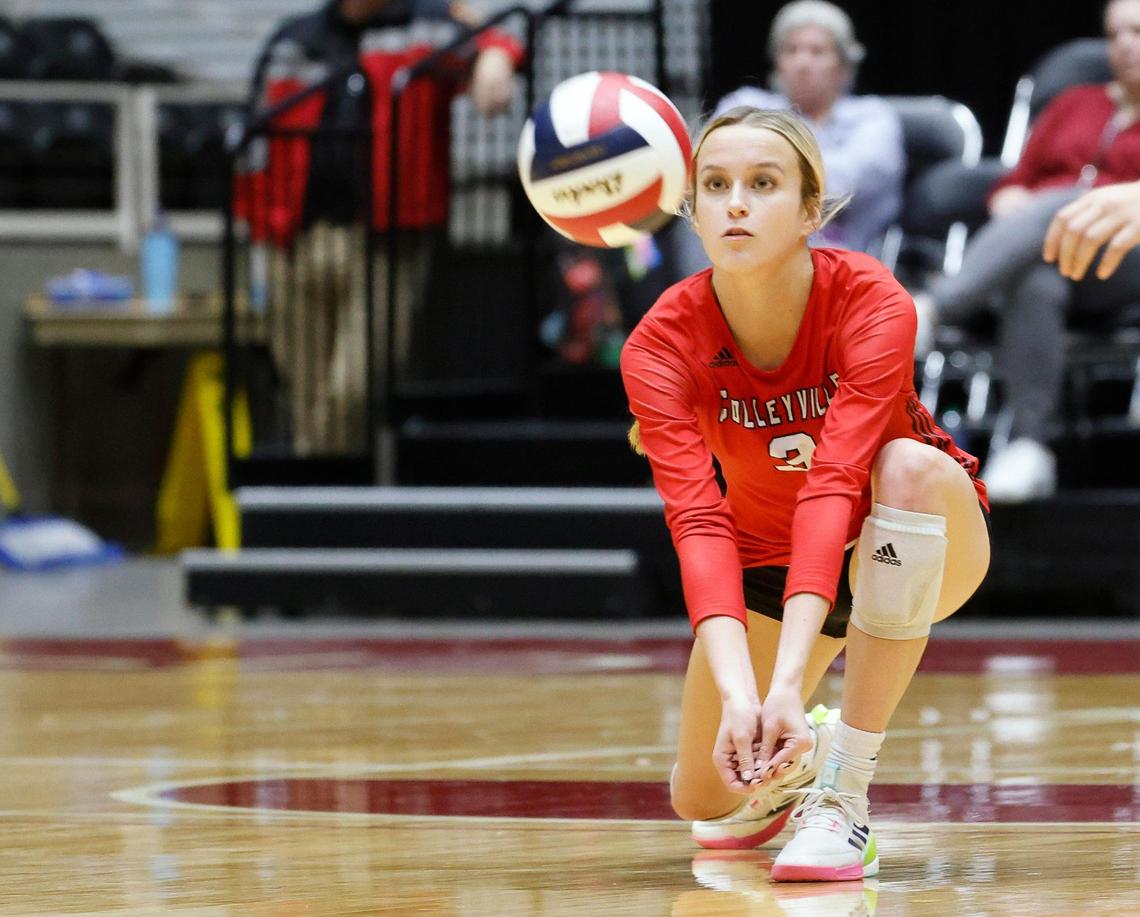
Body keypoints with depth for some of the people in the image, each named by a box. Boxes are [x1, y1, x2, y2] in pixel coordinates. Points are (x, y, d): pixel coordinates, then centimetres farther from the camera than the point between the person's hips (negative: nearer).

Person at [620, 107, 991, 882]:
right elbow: (697, 519, -35)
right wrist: (738, 694, -51)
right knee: (705, 798, -4)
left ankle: (843, 797, -32)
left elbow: (835, 484, -41)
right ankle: (796, 754, 35)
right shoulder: (663, 341, -23)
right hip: (768, 556, 3)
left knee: (910, 466, -37)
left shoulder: (872, 303, -30)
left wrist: (788, 680, -53)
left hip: (927, 549, -3)